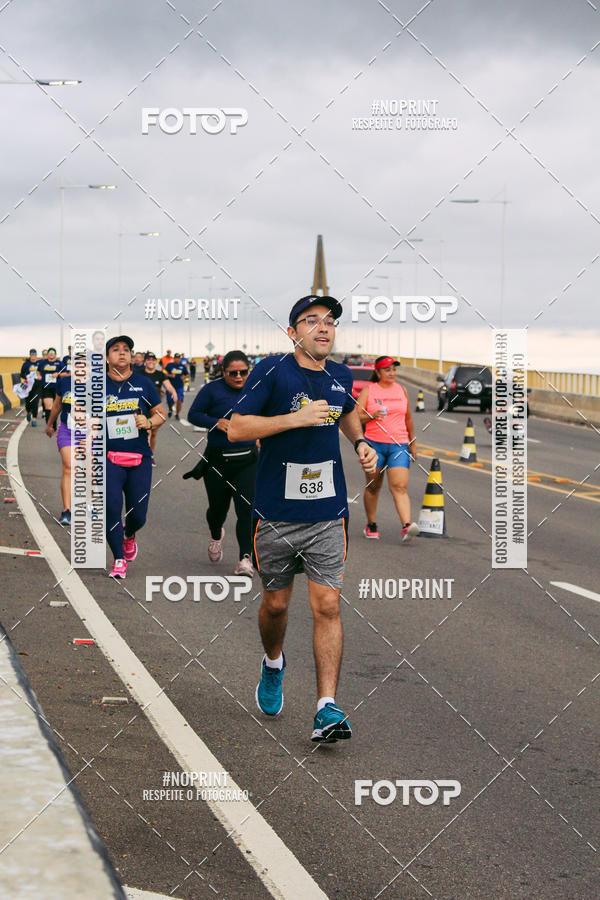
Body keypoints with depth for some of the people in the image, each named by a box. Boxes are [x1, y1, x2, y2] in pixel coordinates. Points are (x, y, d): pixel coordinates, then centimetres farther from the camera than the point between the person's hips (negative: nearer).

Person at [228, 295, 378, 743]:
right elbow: (236, 428, -15)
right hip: (275, 515, -2)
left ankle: (327, 708, -7)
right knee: (275, 604, 12)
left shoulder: (341, 376, 7)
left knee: (327, 606, -7)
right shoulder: (272, 371, -9)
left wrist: (361, 442, 12)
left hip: (328, 515, 2)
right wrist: (298, 418, -21)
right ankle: (273, 666, 44)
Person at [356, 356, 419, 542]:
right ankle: (371, 525, 24)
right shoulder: (368, 390, 3)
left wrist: (413, 443, 24)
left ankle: (406, 526, -26)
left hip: (399, 445, 1)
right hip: (374, 444, -1)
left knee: (399, 487, -13)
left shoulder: (401, 390, 13)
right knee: (373, 486, 8)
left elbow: (408, 418, 22)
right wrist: (372, 415, -22)